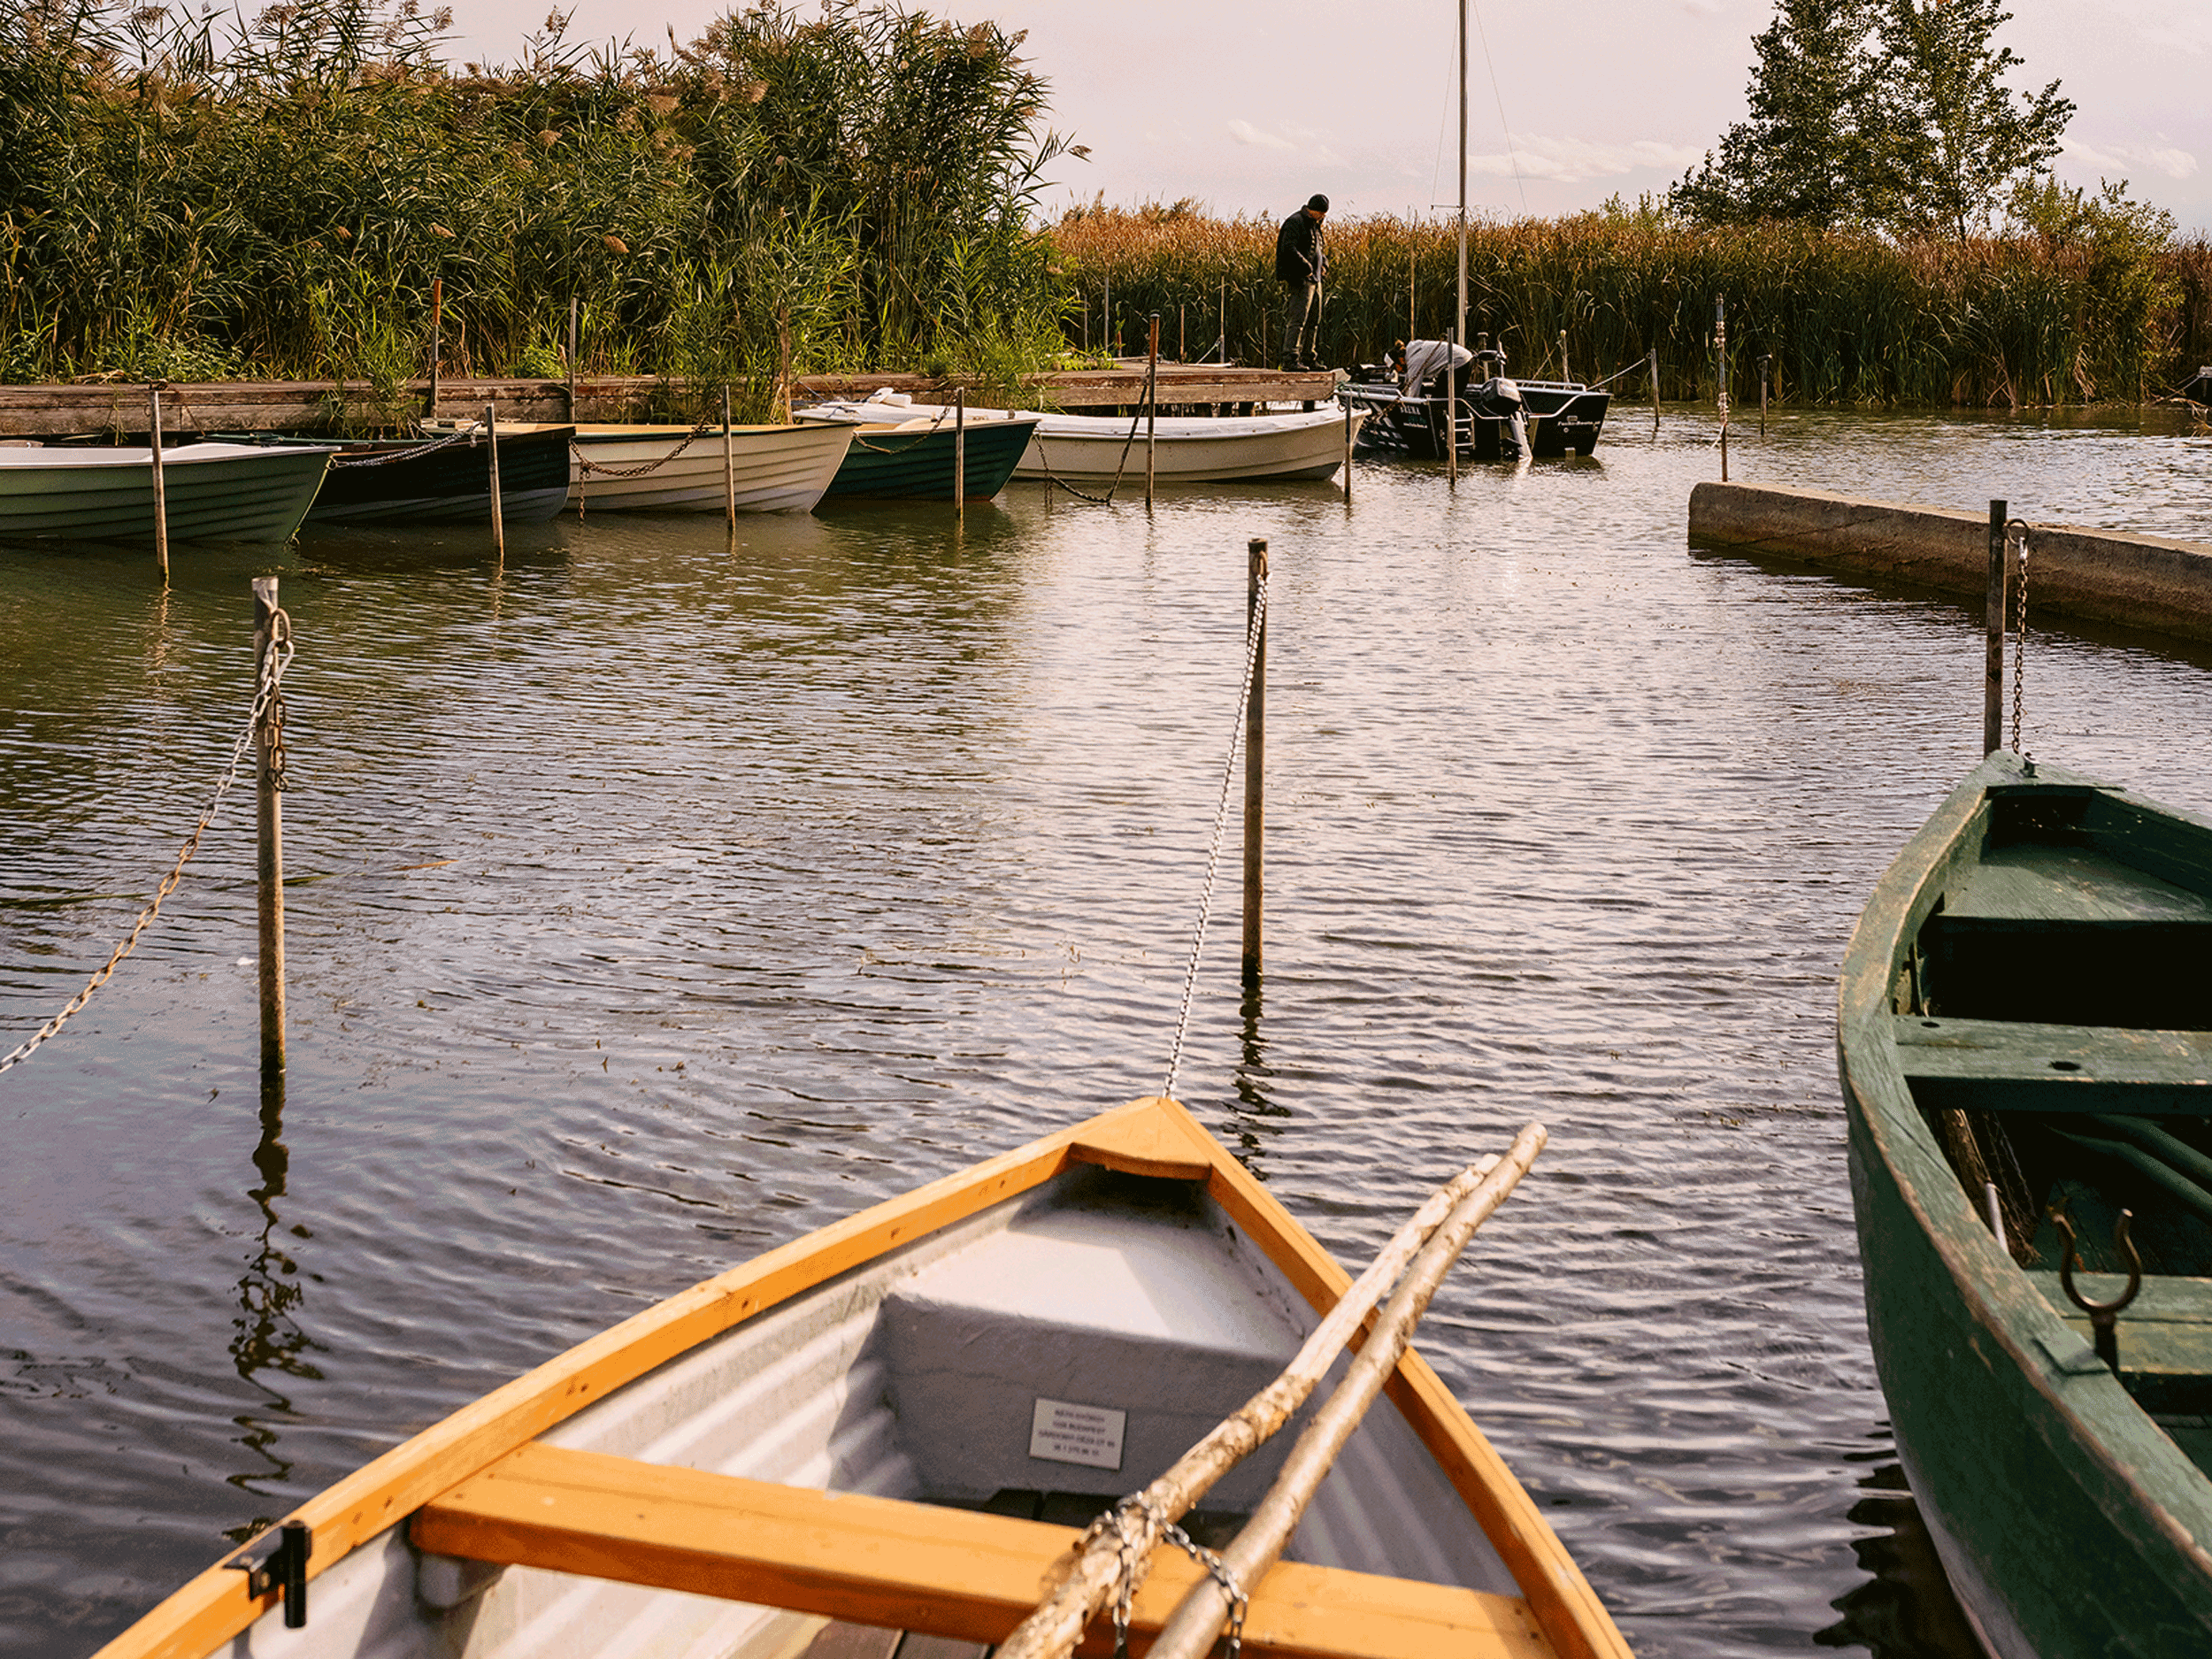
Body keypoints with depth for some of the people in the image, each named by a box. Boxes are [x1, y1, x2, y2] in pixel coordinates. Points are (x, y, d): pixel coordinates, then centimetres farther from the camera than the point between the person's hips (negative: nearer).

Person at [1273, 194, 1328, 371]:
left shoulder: (1313, 225, 19)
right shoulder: (1295, 222, -11)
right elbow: (1289, 249, -21)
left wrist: (1323, 261, 9)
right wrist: (1306, 267, -23)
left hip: (1313, 279, 10)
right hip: (1298, 279, -10)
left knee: (1313, 321, 13)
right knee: (1297, 319, -14)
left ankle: (1307, 358, 19)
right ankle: (1290, 359, -17)